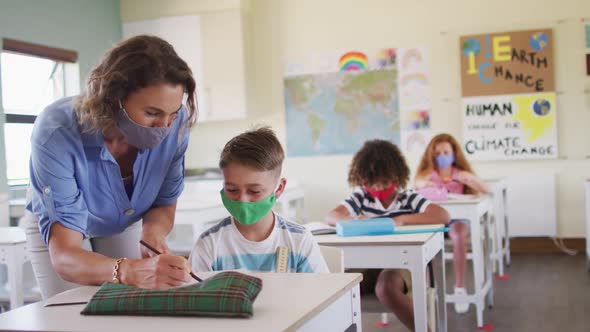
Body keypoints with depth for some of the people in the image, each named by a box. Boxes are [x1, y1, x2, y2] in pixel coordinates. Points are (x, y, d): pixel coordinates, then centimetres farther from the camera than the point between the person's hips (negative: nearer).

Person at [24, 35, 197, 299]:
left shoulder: (176, 123, -30)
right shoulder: (57, 132, -39)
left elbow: (164, 205, -13)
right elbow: (64, 255, -44)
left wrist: (153, 233, -36)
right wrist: (131, 271, -63)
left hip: (124, 225, 3)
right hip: (57, 226, -2)